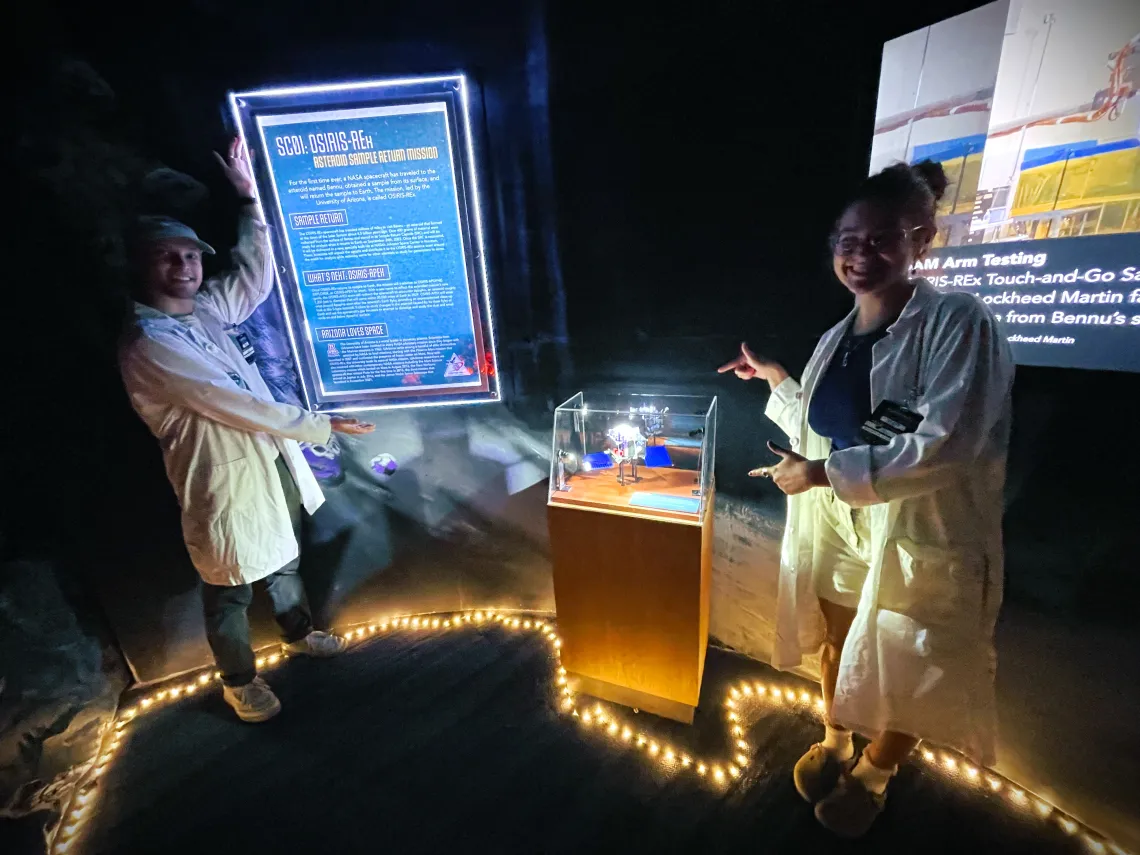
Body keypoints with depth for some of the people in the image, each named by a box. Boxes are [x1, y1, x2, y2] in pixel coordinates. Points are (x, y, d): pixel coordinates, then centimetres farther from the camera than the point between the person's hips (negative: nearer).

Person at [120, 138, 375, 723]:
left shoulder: (206, 311, 4)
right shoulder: (147, 348, -20)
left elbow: (255, 274, 12)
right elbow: (234, 405, -24)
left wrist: (248, 196, 3)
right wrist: (323, 426, -20)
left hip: (272, 465, 8)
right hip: (226, 482, -8)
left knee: (284, 562, 26)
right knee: (230, 592, 14)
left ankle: (299, 633, 50)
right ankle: (239, 682, 37)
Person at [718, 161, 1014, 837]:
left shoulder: (959, 323, -15)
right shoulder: (836, 339, 5)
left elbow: (944, 446, -26)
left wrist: (822, 473, -21)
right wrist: (774, 378, 17)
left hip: (917, 546, -5)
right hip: (832, 535, 6)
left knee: (903, 676, 16)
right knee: (837, 647, 23)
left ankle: (873, 775, 45)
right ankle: (835, 743, 51)